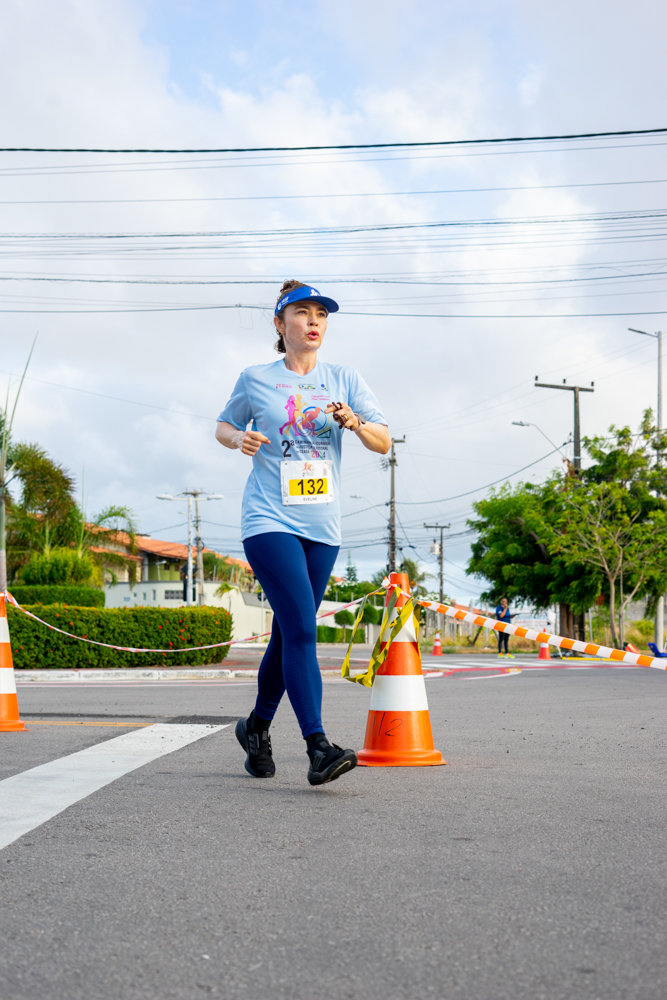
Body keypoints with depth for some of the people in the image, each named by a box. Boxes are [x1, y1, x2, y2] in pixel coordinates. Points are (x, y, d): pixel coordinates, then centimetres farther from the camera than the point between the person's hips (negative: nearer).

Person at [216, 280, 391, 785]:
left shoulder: (344, 379, 8)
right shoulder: (256, 380, 4)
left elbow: (384, 442, 3)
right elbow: (224, 426, 18)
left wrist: (354, 421, -17)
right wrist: (240, 439, -5)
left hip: (322, 527, 4)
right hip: (269, 522, -3)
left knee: (290, 635, 10)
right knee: (301, 629, -18)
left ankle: (257, 726, 32)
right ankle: (318, 748, -22)